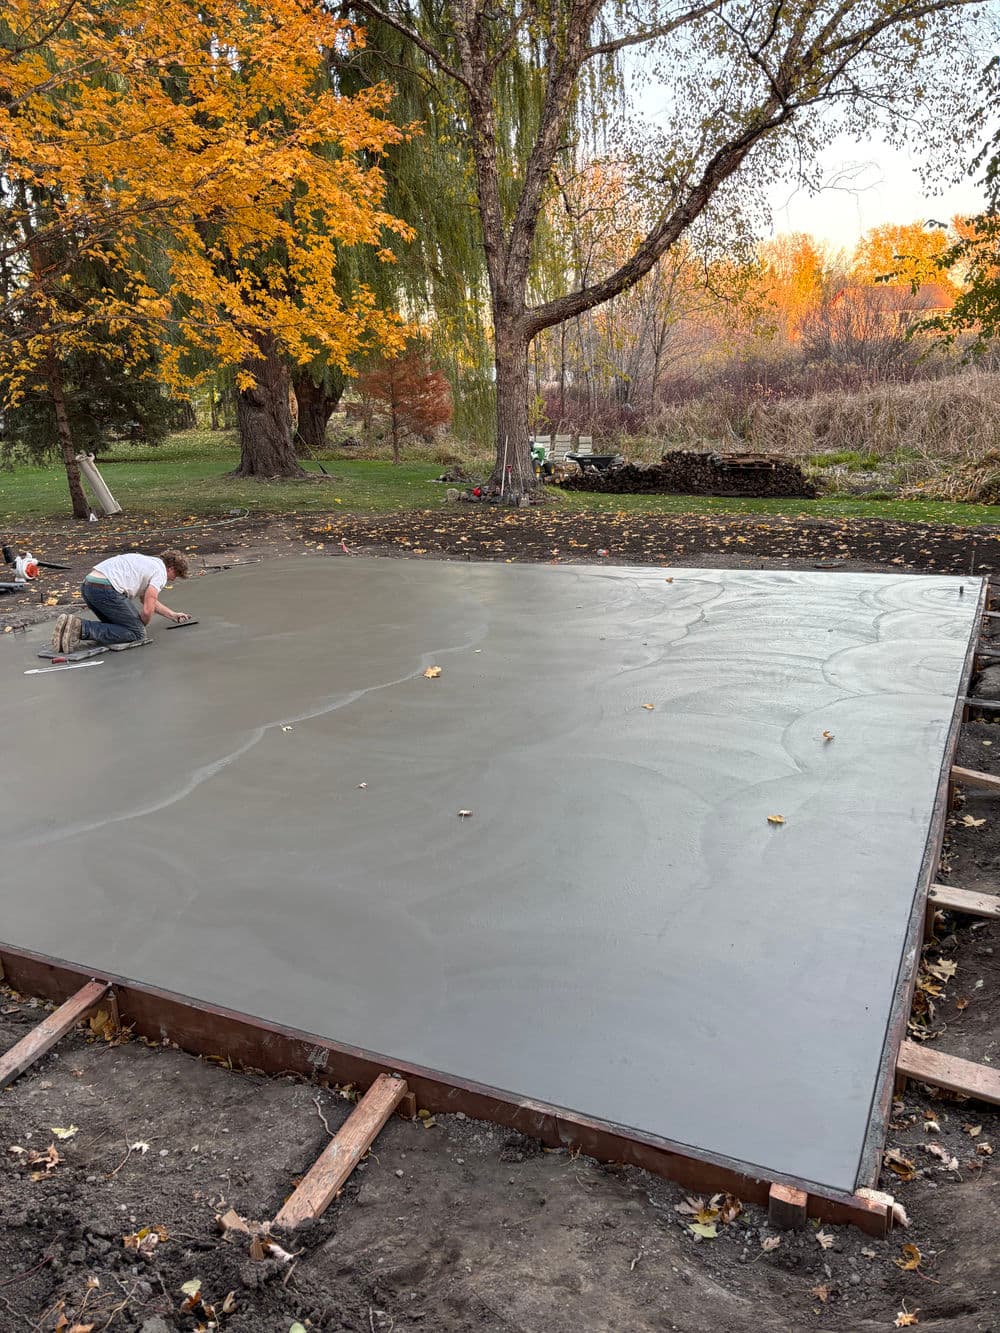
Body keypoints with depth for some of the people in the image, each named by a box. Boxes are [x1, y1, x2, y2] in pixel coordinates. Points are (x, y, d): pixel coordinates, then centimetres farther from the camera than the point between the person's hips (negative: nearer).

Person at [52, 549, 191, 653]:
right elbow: (147, 610, -6)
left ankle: (72, 625, 4)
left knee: (116, 625, 25)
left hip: (87, 586, 10)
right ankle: (82, 629, -17)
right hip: (106, 590, -10)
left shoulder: (147, 561, 31)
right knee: (136, 633, -3)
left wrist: (173, 615, 48)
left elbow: (148, 600, 43)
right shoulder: (160, 572, 3)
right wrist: (141, 626, 14)